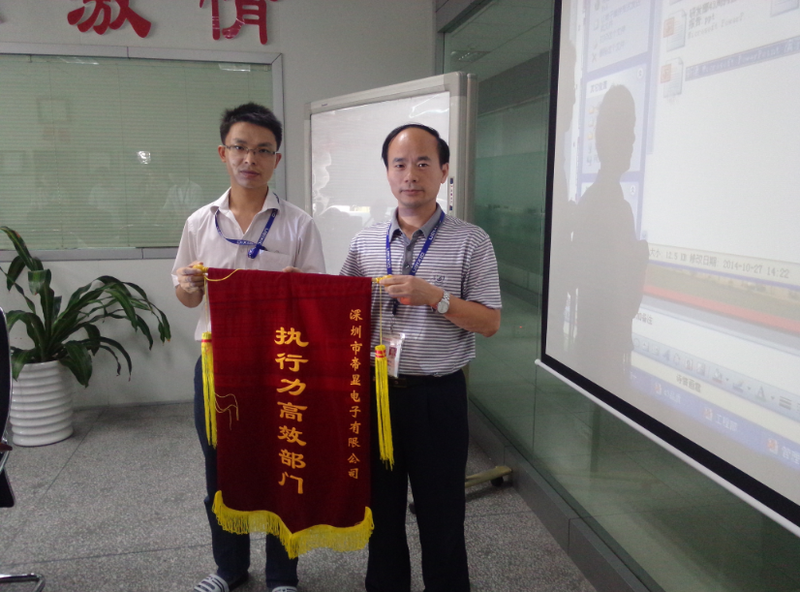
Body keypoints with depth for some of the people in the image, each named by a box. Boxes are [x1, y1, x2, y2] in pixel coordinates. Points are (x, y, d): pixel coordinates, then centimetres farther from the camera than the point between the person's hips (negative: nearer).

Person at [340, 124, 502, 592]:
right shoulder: (366, 242, 6)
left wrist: (435, 296, -20)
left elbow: (490, 323, -7)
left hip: (438, 395, -3)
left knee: (441, 514, 10)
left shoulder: (471, 242, -5)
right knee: (381, 505, 19)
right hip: (375, 390, 4)